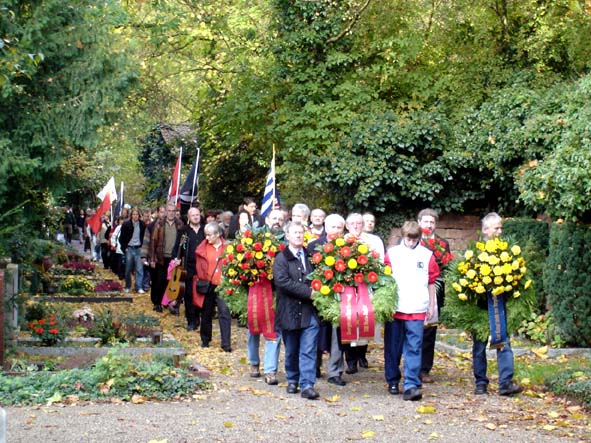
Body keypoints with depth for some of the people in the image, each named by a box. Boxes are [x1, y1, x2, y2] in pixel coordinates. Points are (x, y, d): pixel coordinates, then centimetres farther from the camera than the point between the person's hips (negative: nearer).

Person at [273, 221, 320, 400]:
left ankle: (307, 385, -7)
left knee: (308, 350, -6)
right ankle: (292, 380, 28)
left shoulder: (310, 257, 10)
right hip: (289, 310, -1)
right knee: (291, 350, 12)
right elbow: (282, 281, -15)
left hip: (309, 311, 2)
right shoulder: (281, 258, -2)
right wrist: (308, 292, -16)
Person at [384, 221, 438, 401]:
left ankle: (411, 386, -6)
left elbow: (431, 282, 10)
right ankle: (393, 381, 25)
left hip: (417, 310, -1)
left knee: (414, 349, -5)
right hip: (394, 308, 1)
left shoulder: (427, 255, 3)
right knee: (393, 347, 10)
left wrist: (431, 305, 11)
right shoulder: (392, 253, 2)